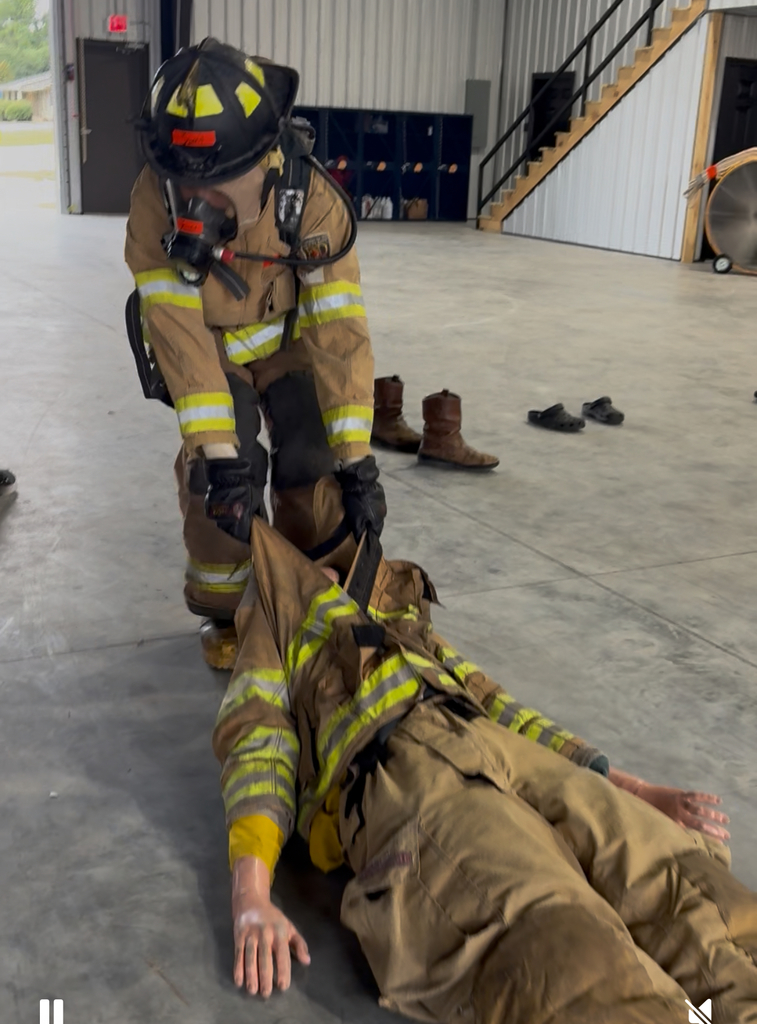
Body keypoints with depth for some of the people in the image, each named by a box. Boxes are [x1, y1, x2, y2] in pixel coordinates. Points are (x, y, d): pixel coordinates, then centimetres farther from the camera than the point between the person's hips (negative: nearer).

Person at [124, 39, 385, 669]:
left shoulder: (313, 200, -32)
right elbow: (179, 332, -33)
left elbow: (340, 331, -32)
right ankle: (223, 614, 8)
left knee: (315, 465, -11)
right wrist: (220, 458, -39)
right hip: (205, 345, 0)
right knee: (217, 476, -16)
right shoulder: (157, 198, -32)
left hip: (289, 336, 1)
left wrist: (357, 462, -34)